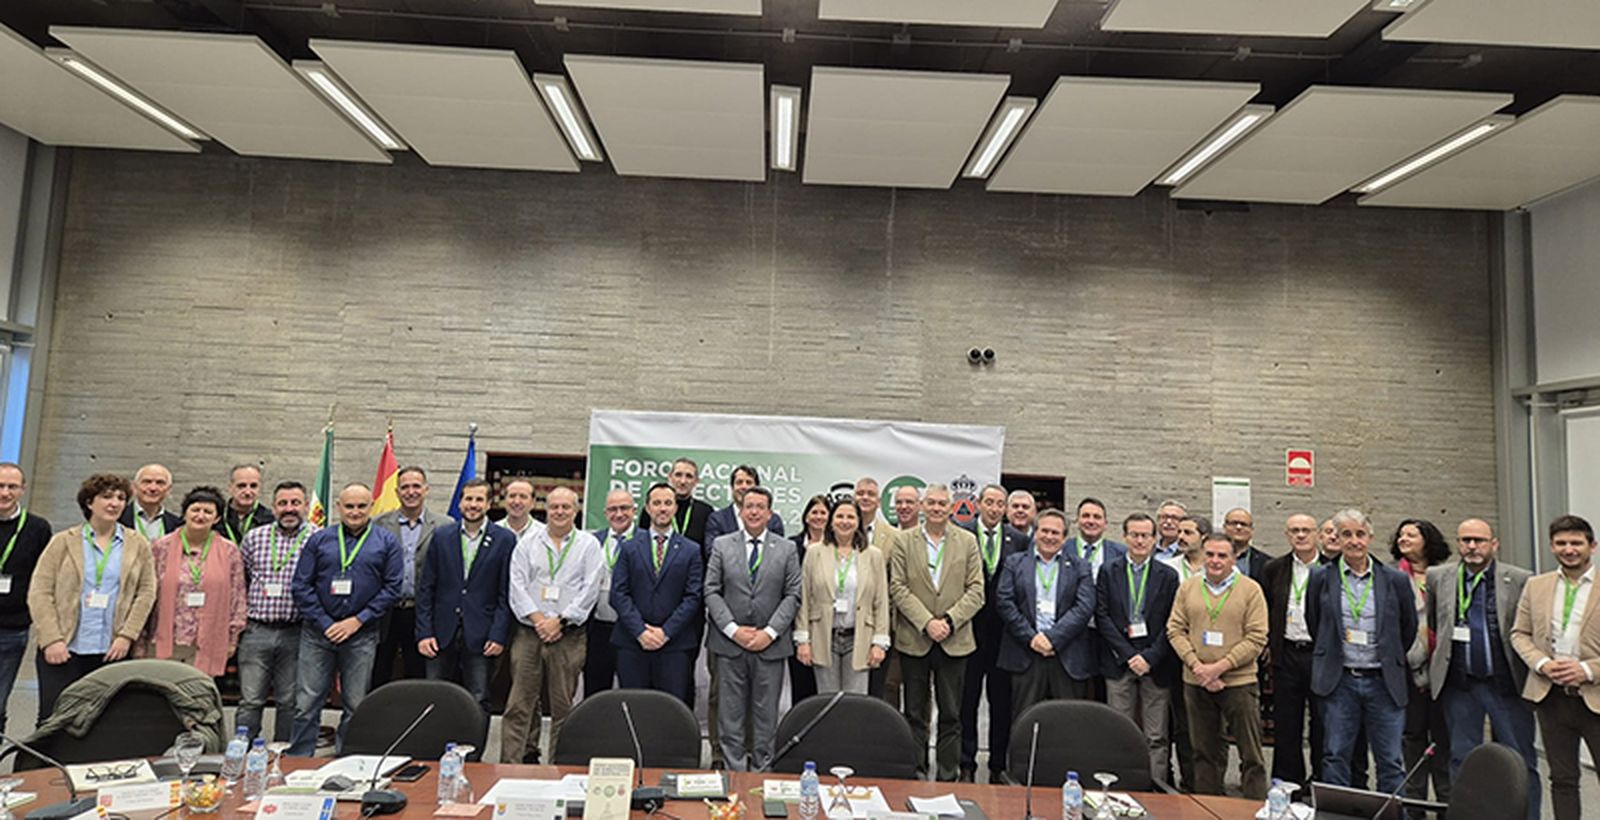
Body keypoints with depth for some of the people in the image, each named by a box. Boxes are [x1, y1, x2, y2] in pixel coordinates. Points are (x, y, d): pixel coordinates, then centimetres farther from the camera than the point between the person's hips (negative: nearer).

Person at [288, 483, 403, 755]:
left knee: (356, 707, 7)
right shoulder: (319, 540, 6)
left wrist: (358, 621, -9)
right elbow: (301, 585, 3)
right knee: (306, 704, 2)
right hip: (317, 632, 0)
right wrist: (324, 623, -6)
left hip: (362, 635, 0)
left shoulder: (386, 542, 4)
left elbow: (392, 587, -1)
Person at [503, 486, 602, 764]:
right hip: (528, 633, 1)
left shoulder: (588, 545, 6)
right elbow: (517, 586, 3)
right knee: (520, 702, -1)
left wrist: (559, 620, -9)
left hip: (569, 635, -1)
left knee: (562, 705, 3)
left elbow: (590, 589, -2)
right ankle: (512, 762, 4)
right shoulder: (527, 544, 11)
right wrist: (538, 620, -9)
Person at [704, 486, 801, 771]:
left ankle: (763, 770, 17)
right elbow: (711, 591, 0)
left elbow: (793, 595, 1)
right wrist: (733, 629, -9)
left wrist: (770, 632, -9)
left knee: (766, 713, 6)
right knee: (731, 711, 6)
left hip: (770, 644, 0)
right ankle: (734, 770, 16)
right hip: (730, 642, 0)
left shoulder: (787, 549, 5)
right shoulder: (722, 545, 5)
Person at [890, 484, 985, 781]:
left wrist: (949, 621, -11)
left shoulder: (967, 542, 5)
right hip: (914, 639, 0)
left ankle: (948, 776, 16)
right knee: (915, 713, 7)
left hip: (954, 640, 1)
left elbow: (976, 590, 1)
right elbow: (898, 588, -4)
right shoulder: (903, 541, 2)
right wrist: (926, 622, -13)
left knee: (951, 714, 6)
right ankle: (915, 774, 16)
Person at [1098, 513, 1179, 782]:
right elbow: (1102, 616, -1)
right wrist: (1128, 654, -9)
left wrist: (1149, 657, -9)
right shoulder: (1109, 571, 6)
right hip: (1119, 662, 0)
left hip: (1155, 663, 0)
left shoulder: (1168, 576, 5)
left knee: (1156, 738, 3)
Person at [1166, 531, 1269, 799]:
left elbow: (1256, 638, -8)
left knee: (1251, 754, 2)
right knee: (1205, 752, 13)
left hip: (1239, 682, -3)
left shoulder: (1250, 590, -3)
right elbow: (1175, 630, 4)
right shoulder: (1187, 588, 6)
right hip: (1195, 683, 3)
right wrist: (1197, 666, -10)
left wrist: (1220, 667, -15)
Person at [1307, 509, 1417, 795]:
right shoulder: (1322, 579, 1)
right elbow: (1314, 625, 13)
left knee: (1390, 761, 5)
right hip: (1339, 682, 0)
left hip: (1384, 681, 0)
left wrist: (1391, 661, 14)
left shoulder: (1396, 580, 1)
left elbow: (1409, 629, 12)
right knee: (1336, 757, 6)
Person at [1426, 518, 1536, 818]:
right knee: (1462, 760, 10)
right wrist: (1430, 672, 8)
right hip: (1458, 684, 2)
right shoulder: (1437, 577, 5)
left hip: (1506, 683, -2)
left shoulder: (1521, 580, -1)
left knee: (1520, 761, 5)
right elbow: (1425, 626, 11)